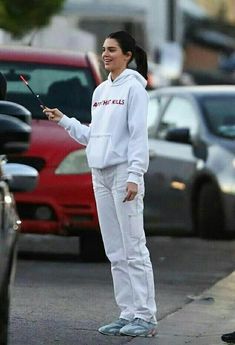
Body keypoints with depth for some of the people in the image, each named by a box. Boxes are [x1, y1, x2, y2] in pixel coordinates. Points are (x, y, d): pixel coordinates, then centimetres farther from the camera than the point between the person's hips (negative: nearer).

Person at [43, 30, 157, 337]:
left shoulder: (133, 88, -5)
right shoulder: (100, 91, 17)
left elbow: (138, 135, -11)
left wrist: (134, 176, -18)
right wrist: (64, 121, 12)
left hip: (124, 172, -8)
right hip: (101, 173, 8)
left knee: (133, 248, -8)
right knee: (115, 252, 7)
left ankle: (145, 317, -7)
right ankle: (128, 314, 10)